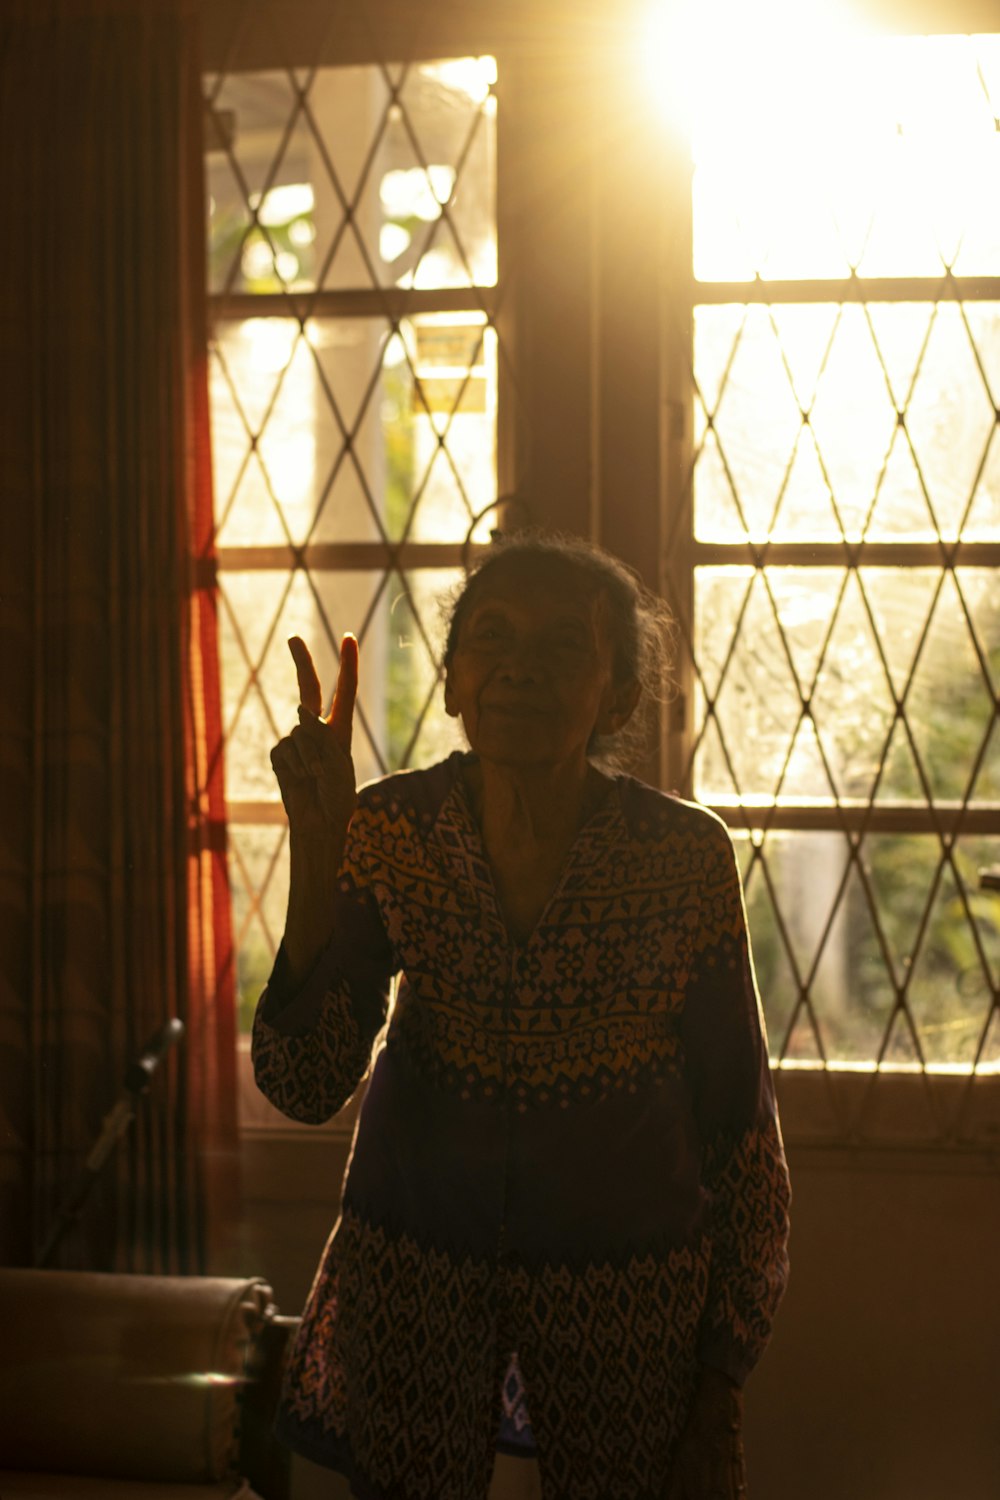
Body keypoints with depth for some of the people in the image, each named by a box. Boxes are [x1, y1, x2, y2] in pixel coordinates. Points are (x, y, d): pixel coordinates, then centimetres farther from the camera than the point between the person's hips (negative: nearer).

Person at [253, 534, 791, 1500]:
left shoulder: (687, 855, -14)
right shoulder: (390, 831, -10)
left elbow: (739, 1120, -7)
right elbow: (304, 1085, -16)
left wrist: (720, 1394, -4)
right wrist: (317, 850, -27)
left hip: (629, 1274, -1)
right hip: (409, 1266, 1)